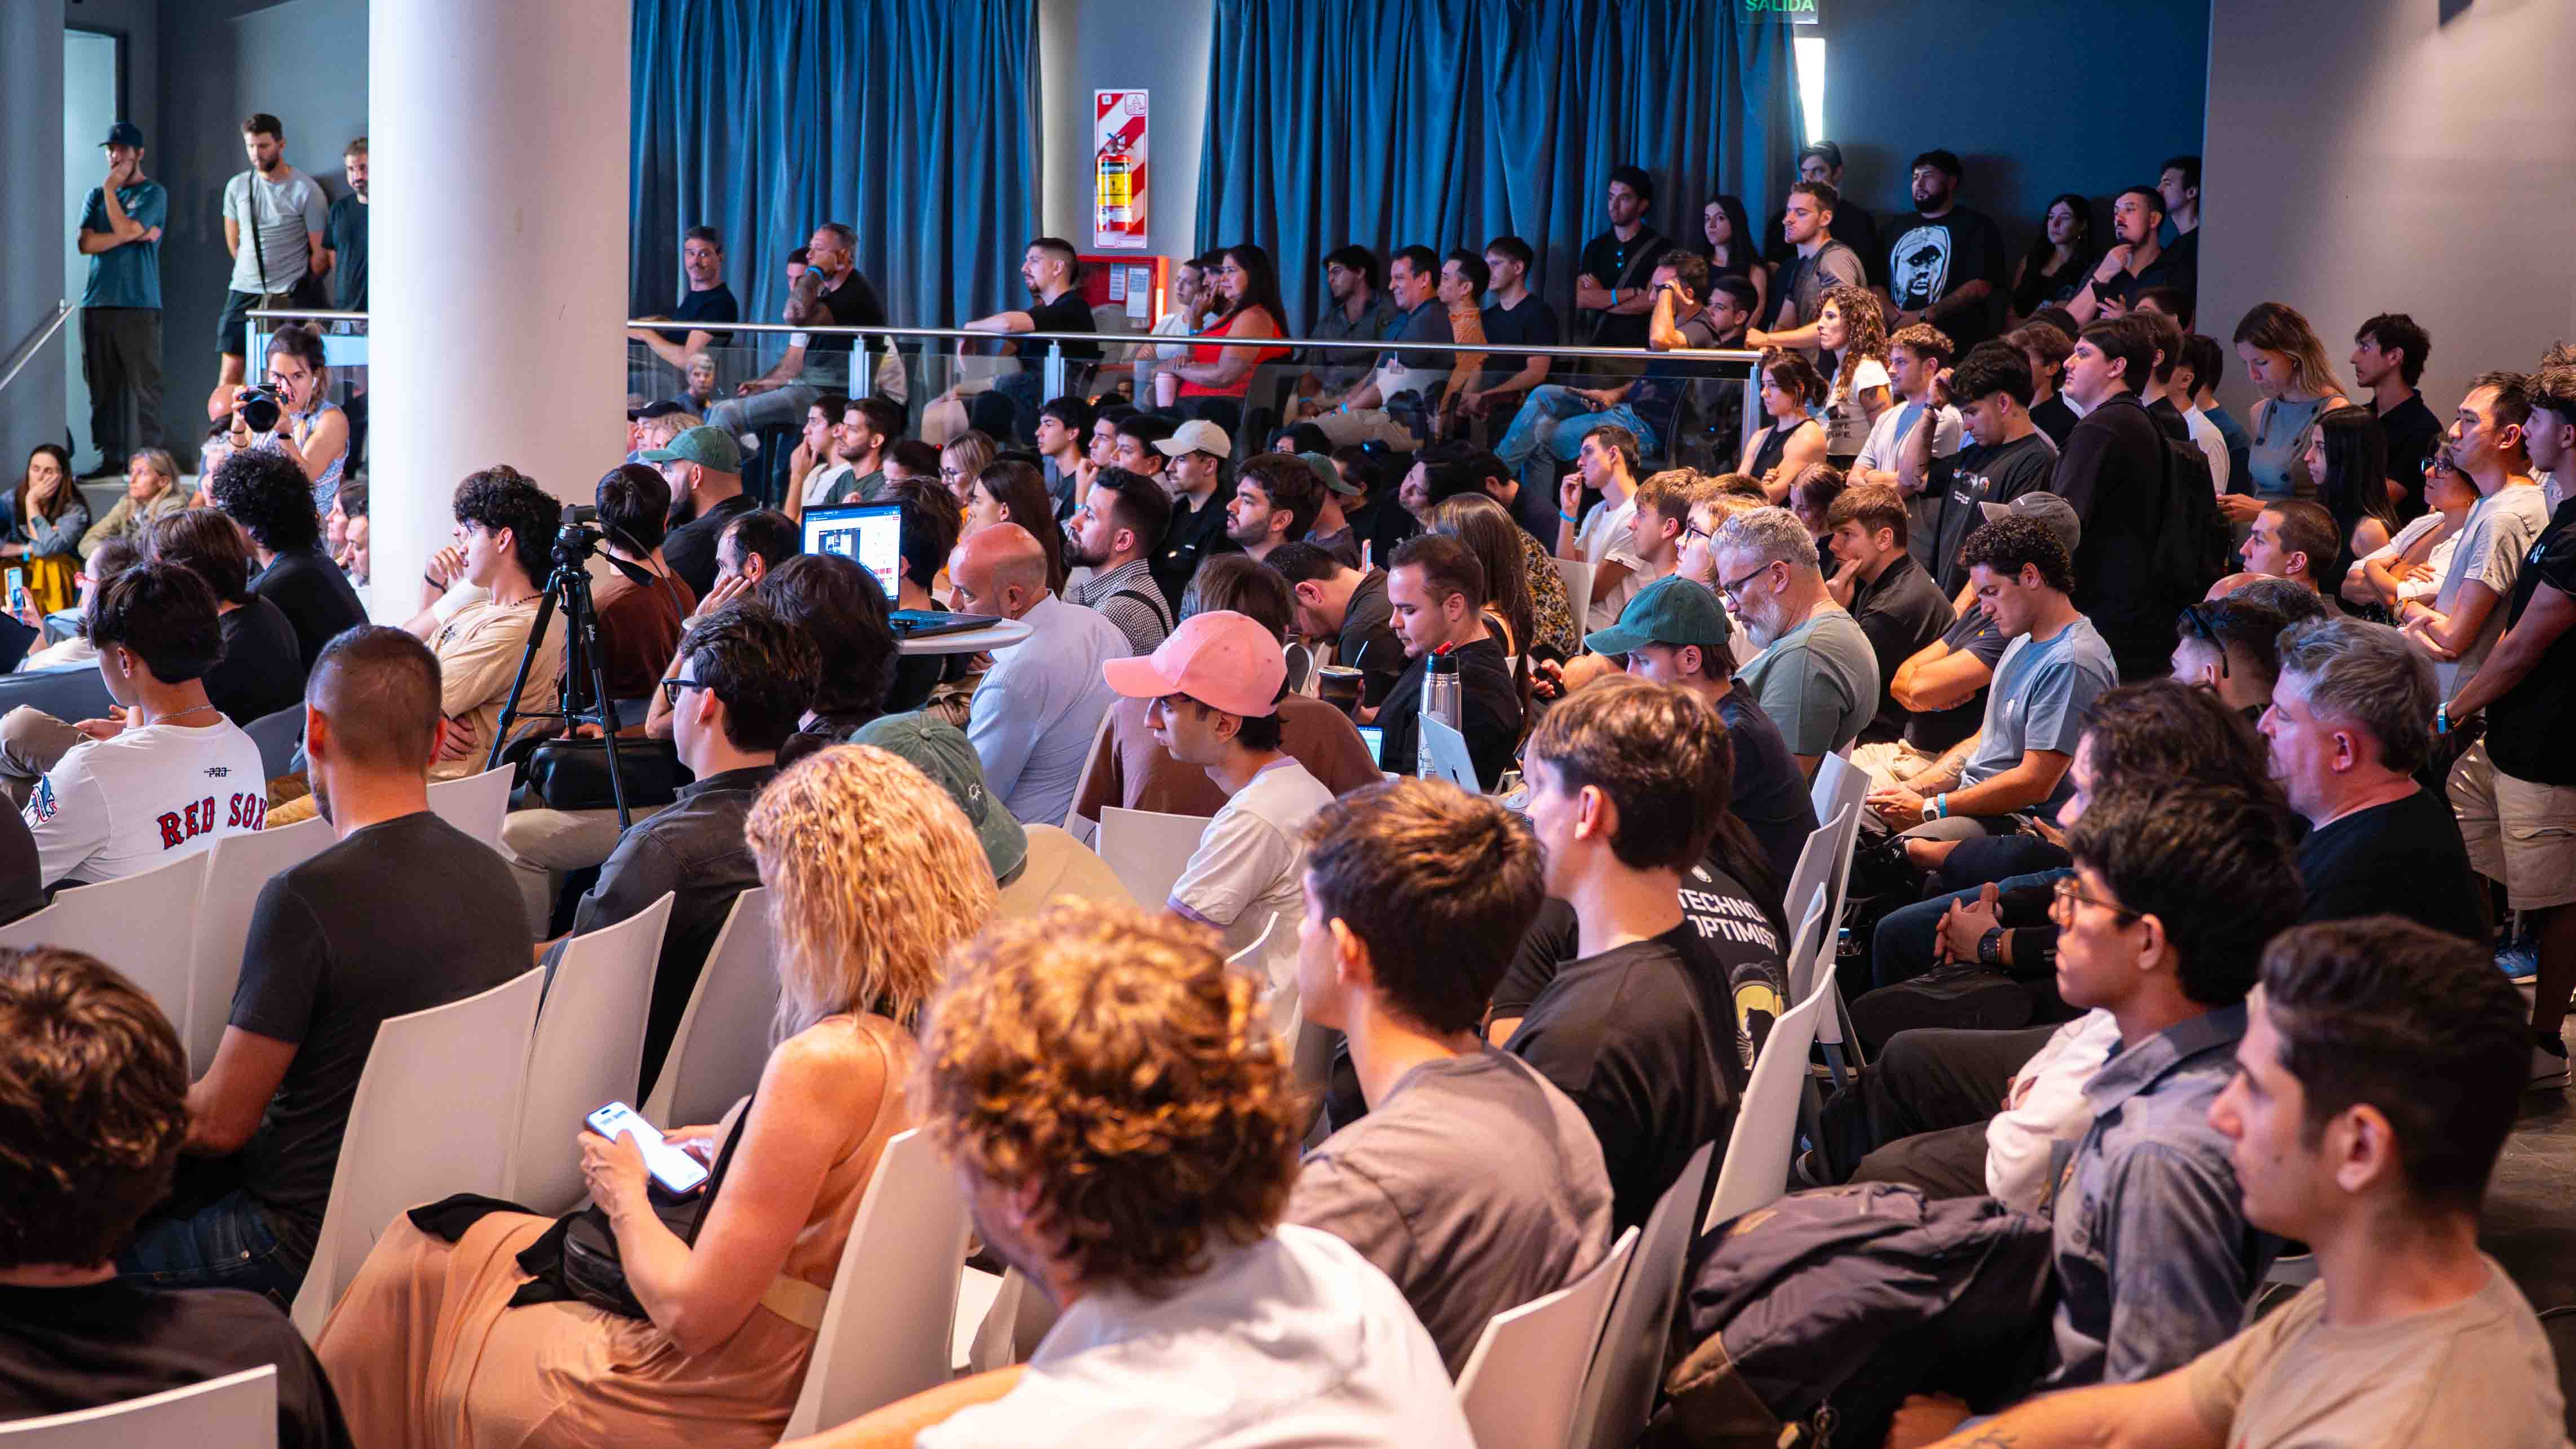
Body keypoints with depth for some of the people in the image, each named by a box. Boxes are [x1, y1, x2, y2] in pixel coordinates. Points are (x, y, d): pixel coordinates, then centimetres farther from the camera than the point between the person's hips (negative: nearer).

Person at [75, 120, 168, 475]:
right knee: (103, 388, 5)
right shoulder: (96, 195, 17)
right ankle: (110, 456, 9)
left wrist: (110, 190, -2)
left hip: (138, 303, -5)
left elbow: (125, 228, -13)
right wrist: (134, 235, -7)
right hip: (97, 302, 5)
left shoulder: (153, 193, 2)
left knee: (144, 386, -8)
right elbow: (85, 242, 3)